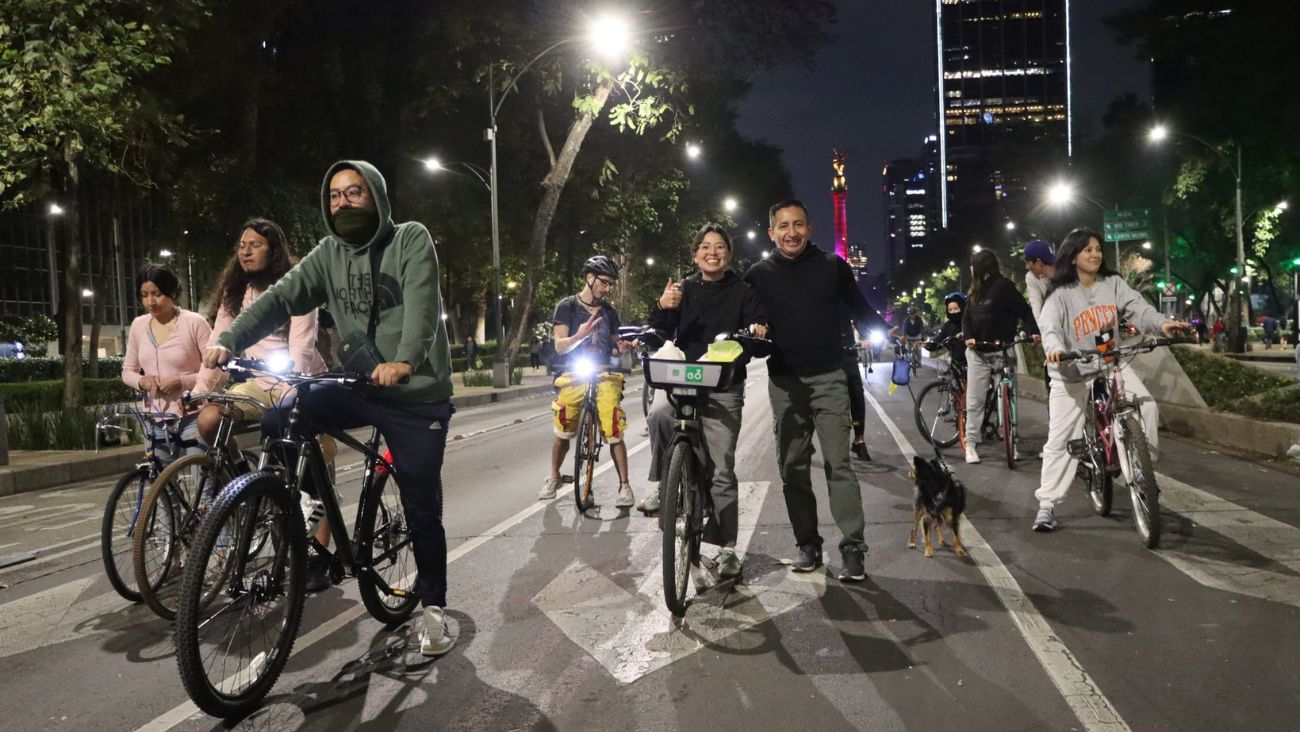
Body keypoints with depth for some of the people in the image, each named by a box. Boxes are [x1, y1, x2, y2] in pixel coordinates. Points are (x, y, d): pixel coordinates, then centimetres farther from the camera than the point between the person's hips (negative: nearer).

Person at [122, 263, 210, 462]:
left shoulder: (194, 322, -8)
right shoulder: (138, 325, 7)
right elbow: (128, 371, 16)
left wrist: (181, 381, -20)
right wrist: (141, 381, -7)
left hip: (193, 417, -5)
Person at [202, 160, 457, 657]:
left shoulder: (411, 240, -8)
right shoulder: (328, 254, 6)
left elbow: (421, 301, -24)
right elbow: (281, 298, -5)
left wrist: (404, 361, -42)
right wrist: (228, 341, -22)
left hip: (417, 395, -4)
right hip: (358, 387, 5)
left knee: (421, 508, 1)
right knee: (277, 422, -15)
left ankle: (433, 607, 19)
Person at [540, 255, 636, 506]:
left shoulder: (609, 312, 10)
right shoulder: (566, 306, -1)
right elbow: (560, 346, -7)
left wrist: (621, 347, -8)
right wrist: (579, 336, -27)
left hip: (603, 376, 1)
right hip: (573, 376, -1)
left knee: (614, 433, -12)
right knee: (563, 433, 4)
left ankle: (624, 486, -4)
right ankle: (553, 478, 27)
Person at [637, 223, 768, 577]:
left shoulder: (743, 292, 5)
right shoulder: (683, 290, 9)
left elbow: (761, 344, 3)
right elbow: (659, 336, 0)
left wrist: (760, 335, -21)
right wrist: (662, 308, -20)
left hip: (725, 390, -1)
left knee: (722, 470, 0)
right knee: (659, 416, -33)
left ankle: (727, 548, 11)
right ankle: (662, 487, -13)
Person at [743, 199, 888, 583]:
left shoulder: (832, 266, 3)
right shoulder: (759, 275, 6)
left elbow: (859, 309, 10)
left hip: (828, 378, -2)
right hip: (784, 382, 2)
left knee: (838, 462, -7)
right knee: (793, 467, 7)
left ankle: (852, 548, -2)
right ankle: (808, 544, 17)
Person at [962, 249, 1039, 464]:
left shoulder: (1003, 286, -6)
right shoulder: (974, 291, 13)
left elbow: (1024, 311, -10)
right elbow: (967, 317, 12)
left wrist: (1033, 331, -25)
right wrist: (968, 337, -7)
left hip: (1002, 351, -5)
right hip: (977, 352, 5)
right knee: (974, 401, 2)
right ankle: (971, 444, 5)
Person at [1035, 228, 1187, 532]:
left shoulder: (1114, 283, 1)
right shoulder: (1061, 295, -8)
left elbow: (1137, 307, -10)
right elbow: (1051, 328, -21)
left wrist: (1161, 324, -31)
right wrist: (1055, 348, -44)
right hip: (1073, 373, -3)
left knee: (1147, 405, -20)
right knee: (1060, 440, -5)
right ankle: (1047, 505, 0)